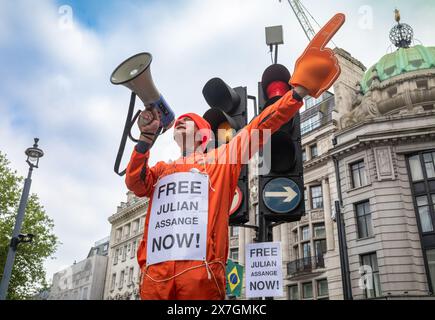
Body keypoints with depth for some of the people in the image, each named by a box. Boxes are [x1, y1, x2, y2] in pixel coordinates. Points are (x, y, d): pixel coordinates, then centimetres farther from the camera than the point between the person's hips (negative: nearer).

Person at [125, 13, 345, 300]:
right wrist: (147, 137, -4)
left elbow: (258, 129, 7)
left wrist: (297, 94, -1)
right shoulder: (160, 170, 26)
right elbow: (135, 183, 7)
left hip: (201, 272, -3)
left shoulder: (221, 159, 16)